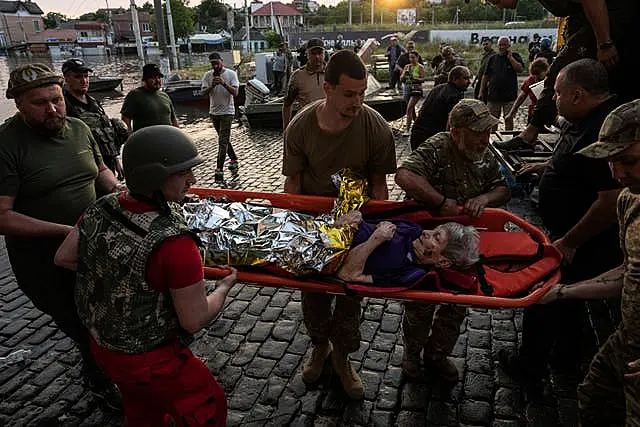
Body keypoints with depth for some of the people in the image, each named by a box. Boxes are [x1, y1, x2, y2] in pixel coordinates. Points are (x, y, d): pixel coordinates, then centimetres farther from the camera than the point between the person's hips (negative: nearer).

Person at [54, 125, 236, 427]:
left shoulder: (99, 210, -14)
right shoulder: (174, 244, -35)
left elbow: (64, 258, 4)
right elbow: (195, 321, -24)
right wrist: (224, 287, -7)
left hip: (101, 345, 7)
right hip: (149, 361, -7)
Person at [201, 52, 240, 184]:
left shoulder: (231, 74, -6)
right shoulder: (207, 75, 2)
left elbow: (235, 93, -14)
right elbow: (204, 93, -5)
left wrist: (224, 83, -27)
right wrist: (212, 86, -22)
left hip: (227, 112, -5)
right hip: (214, 112, 5)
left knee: (223, 141, -10)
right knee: (225, 139, 16)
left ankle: (219, 170, -12)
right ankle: (234, 159, 34)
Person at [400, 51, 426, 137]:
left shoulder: (420, 67, -2)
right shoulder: (407, 66, 13)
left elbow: (423, 79, -9)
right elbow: (401, 79, 8)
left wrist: (415, 78, -26)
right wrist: (404, 74, -13)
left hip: (416, 89, -6)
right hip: (407, 88, 6)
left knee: (409, 108, -18)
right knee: (412, 109, 13)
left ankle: (408, 129, -19)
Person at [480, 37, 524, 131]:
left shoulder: (515, 56, 5)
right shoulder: (493, 58, 10)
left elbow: (520, 69, -12)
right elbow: (485, 76, 12)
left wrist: (510, 57, -12)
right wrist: (481, 91, 9)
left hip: (509, 95, -2)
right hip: (493, 95, 2)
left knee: (509, 119, 3)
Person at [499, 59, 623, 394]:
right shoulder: (586, 121, 2)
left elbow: (613, 200, -33)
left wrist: (569, 243, -26)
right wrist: (549, 167, 8)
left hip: (583, 248, -10)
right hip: (567, 234, 10)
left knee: (543, 301, 7)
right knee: (569, 298, 26)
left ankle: (529, 368, 29)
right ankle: (565, 356, 48)